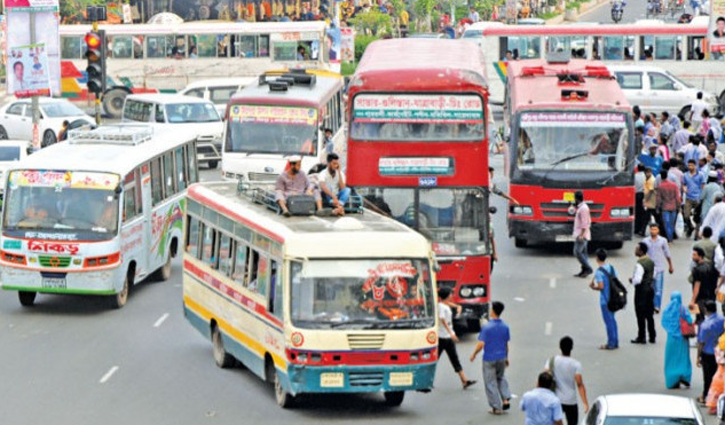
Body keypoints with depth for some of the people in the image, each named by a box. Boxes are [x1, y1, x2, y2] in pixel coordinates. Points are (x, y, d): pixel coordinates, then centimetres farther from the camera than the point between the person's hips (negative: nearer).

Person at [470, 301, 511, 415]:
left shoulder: (486, 327, -19)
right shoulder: (505, 327, -3)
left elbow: (481, 344, -20)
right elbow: (506, 344, 6)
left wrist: (474, 354, -4)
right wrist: (506, 358, 20)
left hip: (489, 359, -5)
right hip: (501, 357, 5)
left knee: (491, 382, 7)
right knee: (501, 378, 26)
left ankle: (497, 407, 10)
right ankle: (506, 399, 14)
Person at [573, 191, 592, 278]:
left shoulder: (583, 208, -16)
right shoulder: (581, 207, 15)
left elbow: (584, 223, -21)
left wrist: (581, 235, -25)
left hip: (581, 235, -10)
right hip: (580, 235, 10)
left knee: (577, 252, -11)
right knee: (582, 253, 9)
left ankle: (588, 269, -11)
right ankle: (584, 271, 10)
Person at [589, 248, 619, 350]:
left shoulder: (599, 271, -18)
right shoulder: (612, 268, 4)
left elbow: (601, 286, -23)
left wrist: (593, 287, -4)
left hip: (605, 299, -7)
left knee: (608, 321, 1)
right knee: (612, 319, 17)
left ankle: (611, 343, 6)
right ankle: (615, 342, 21)